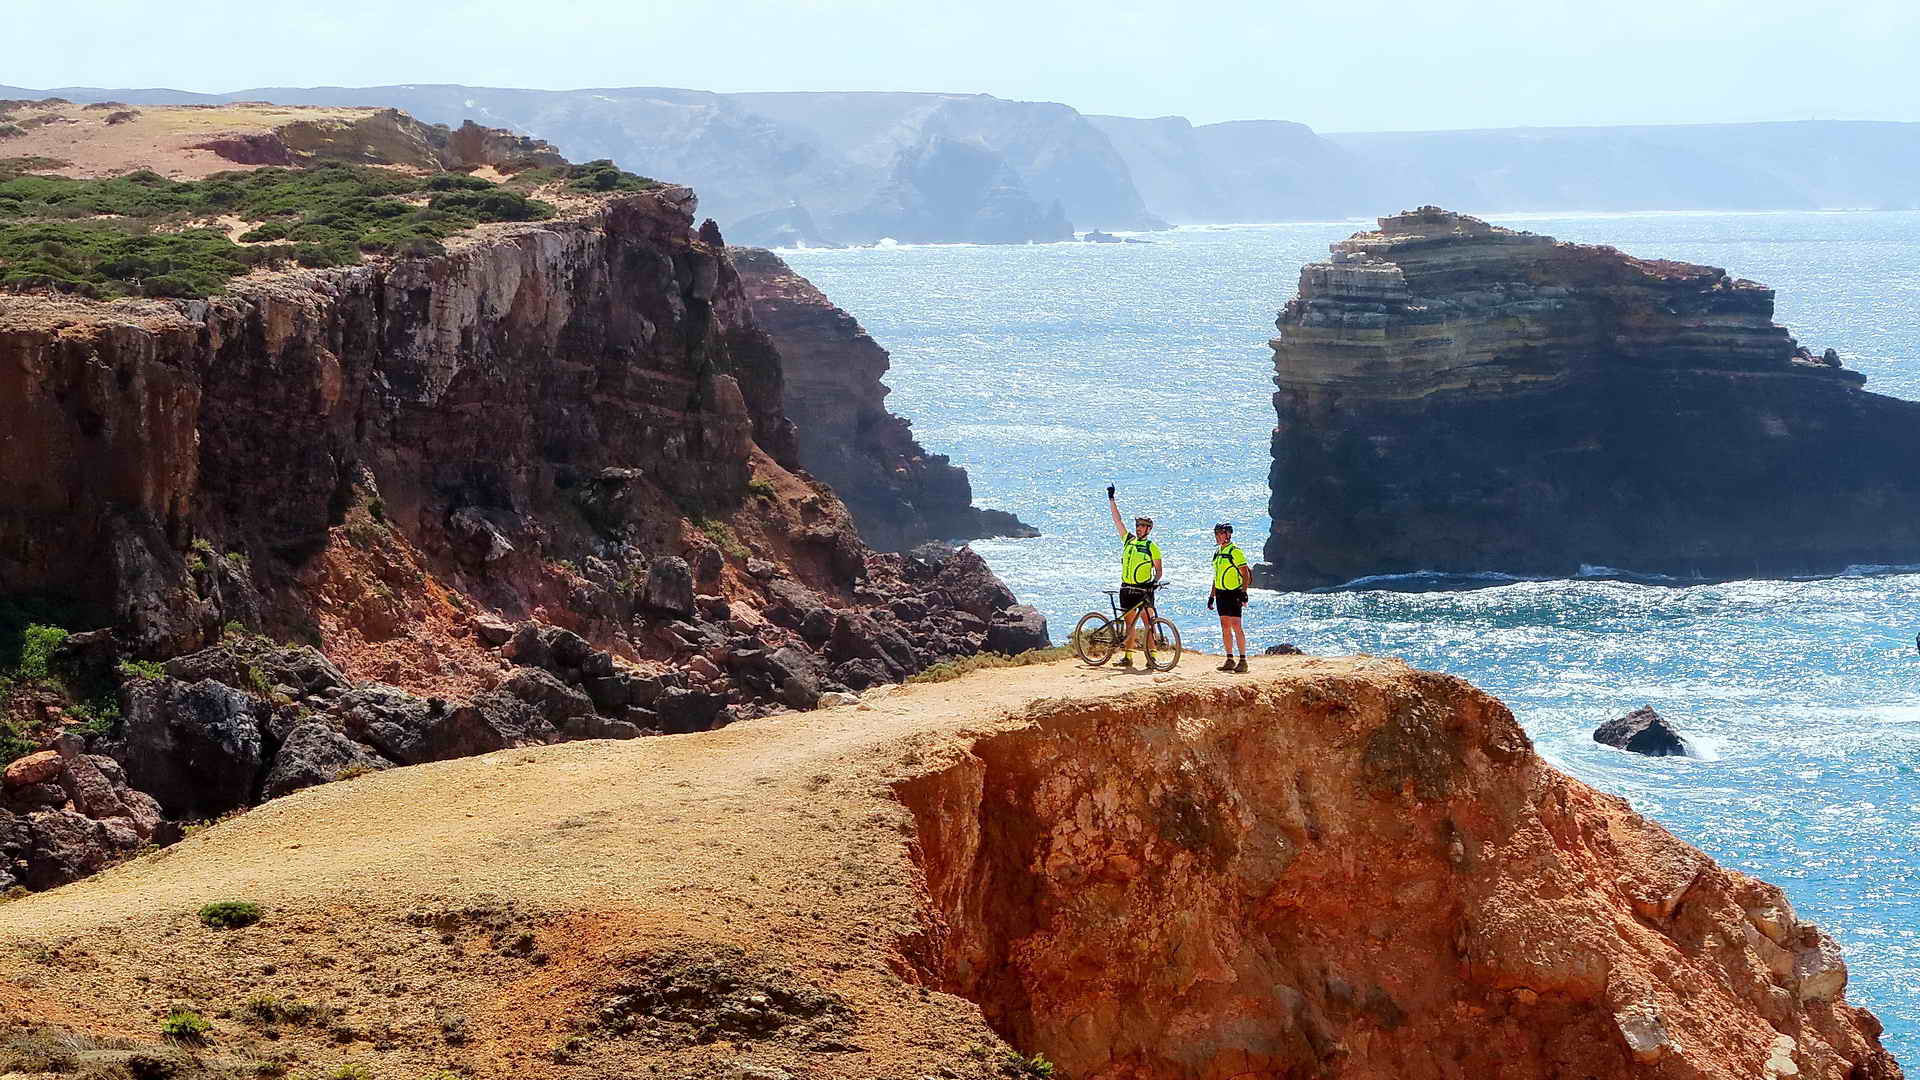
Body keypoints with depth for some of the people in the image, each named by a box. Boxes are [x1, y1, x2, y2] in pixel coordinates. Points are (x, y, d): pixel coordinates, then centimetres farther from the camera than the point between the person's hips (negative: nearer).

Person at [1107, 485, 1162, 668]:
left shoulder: (1152, 547, -1)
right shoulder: (1128, 540, 10)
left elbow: (1158, 569, -1)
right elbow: (1117, 520, 10)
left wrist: (1155, 581, -20)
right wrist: (1111, 499, 7)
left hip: (1144, 590, -5)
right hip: (1127, 589, 5)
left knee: (1148, 623, -7)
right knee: (1129, 623, 8)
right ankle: (1127, 656, 11)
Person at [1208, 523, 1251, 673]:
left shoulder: (1235, 551, -9)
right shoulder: (1218, 552, 15)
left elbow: (1245, 574, -12)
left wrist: (1244, 593, -19)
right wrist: (1212, 595, 21)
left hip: (1234, 593, -8)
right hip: (1221, 593, 8)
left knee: (1236, 626, -11)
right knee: (1225, 627, 7)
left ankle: (1243, 660, -10)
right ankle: (1229, 660, 11)